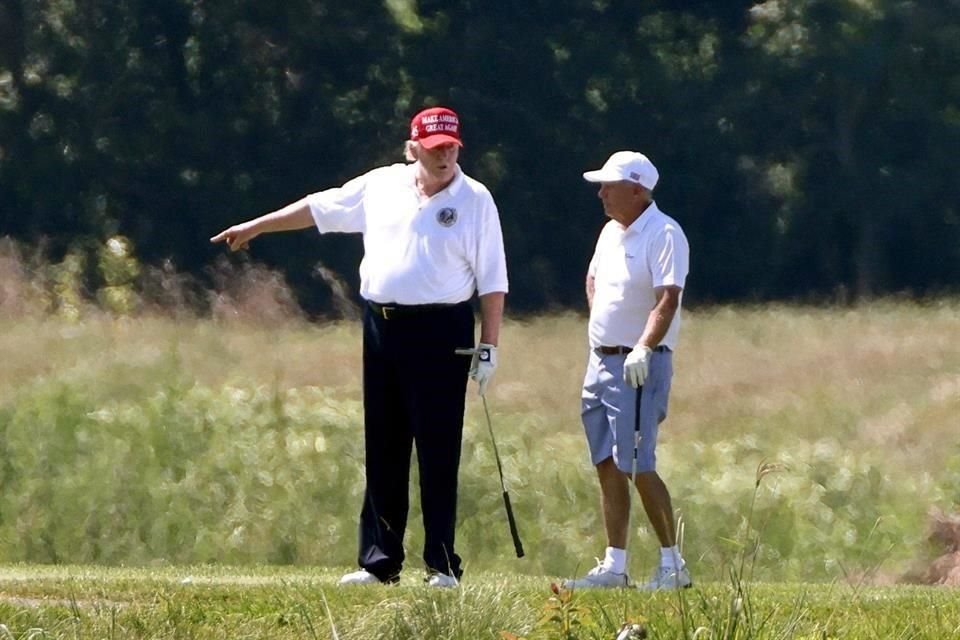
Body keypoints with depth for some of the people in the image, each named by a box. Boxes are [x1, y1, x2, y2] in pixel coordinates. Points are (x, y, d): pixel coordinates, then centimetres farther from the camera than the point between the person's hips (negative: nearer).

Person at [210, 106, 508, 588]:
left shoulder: (474, 200, -2)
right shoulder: (382, 186, 9)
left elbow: (492, 281, -4)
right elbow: (319, 208, 21)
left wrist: (488, 347, -8)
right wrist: (257, 227, 24)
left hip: (439, 331, -5)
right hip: (380, 326, 5)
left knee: (438, 453, -5)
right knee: (382, 452, 7)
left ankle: (442, 564, -1)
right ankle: (378, 561, 12)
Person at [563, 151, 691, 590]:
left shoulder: (663, 235, -13)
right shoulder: (611, 232, 15)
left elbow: (668, 299, -22)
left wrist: (643, 349, -32)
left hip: (639, 366, -9)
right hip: (601, 359, 9)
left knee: (639, 467, -12)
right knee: (608, 467, 8)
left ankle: (672, 565, -5)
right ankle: (614, 566, 12)